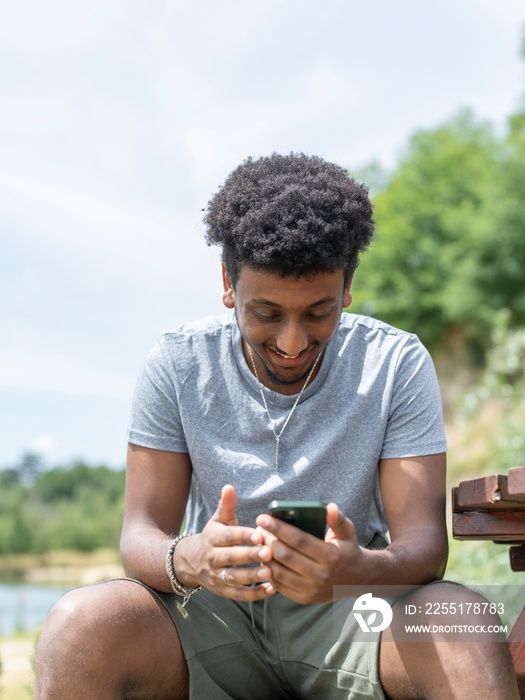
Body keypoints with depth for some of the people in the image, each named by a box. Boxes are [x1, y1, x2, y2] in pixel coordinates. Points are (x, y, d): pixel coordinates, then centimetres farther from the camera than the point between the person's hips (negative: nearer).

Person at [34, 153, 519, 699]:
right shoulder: (177, 365, -4)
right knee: (78, 628, -30)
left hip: (352, 611, 0)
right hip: (216, 611, 1)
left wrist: (358, 570, -37)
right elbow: (141, 531, -7)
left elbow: (423, 540, -11)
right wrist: (188, 561, -33)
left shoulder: (397, 364, -6)